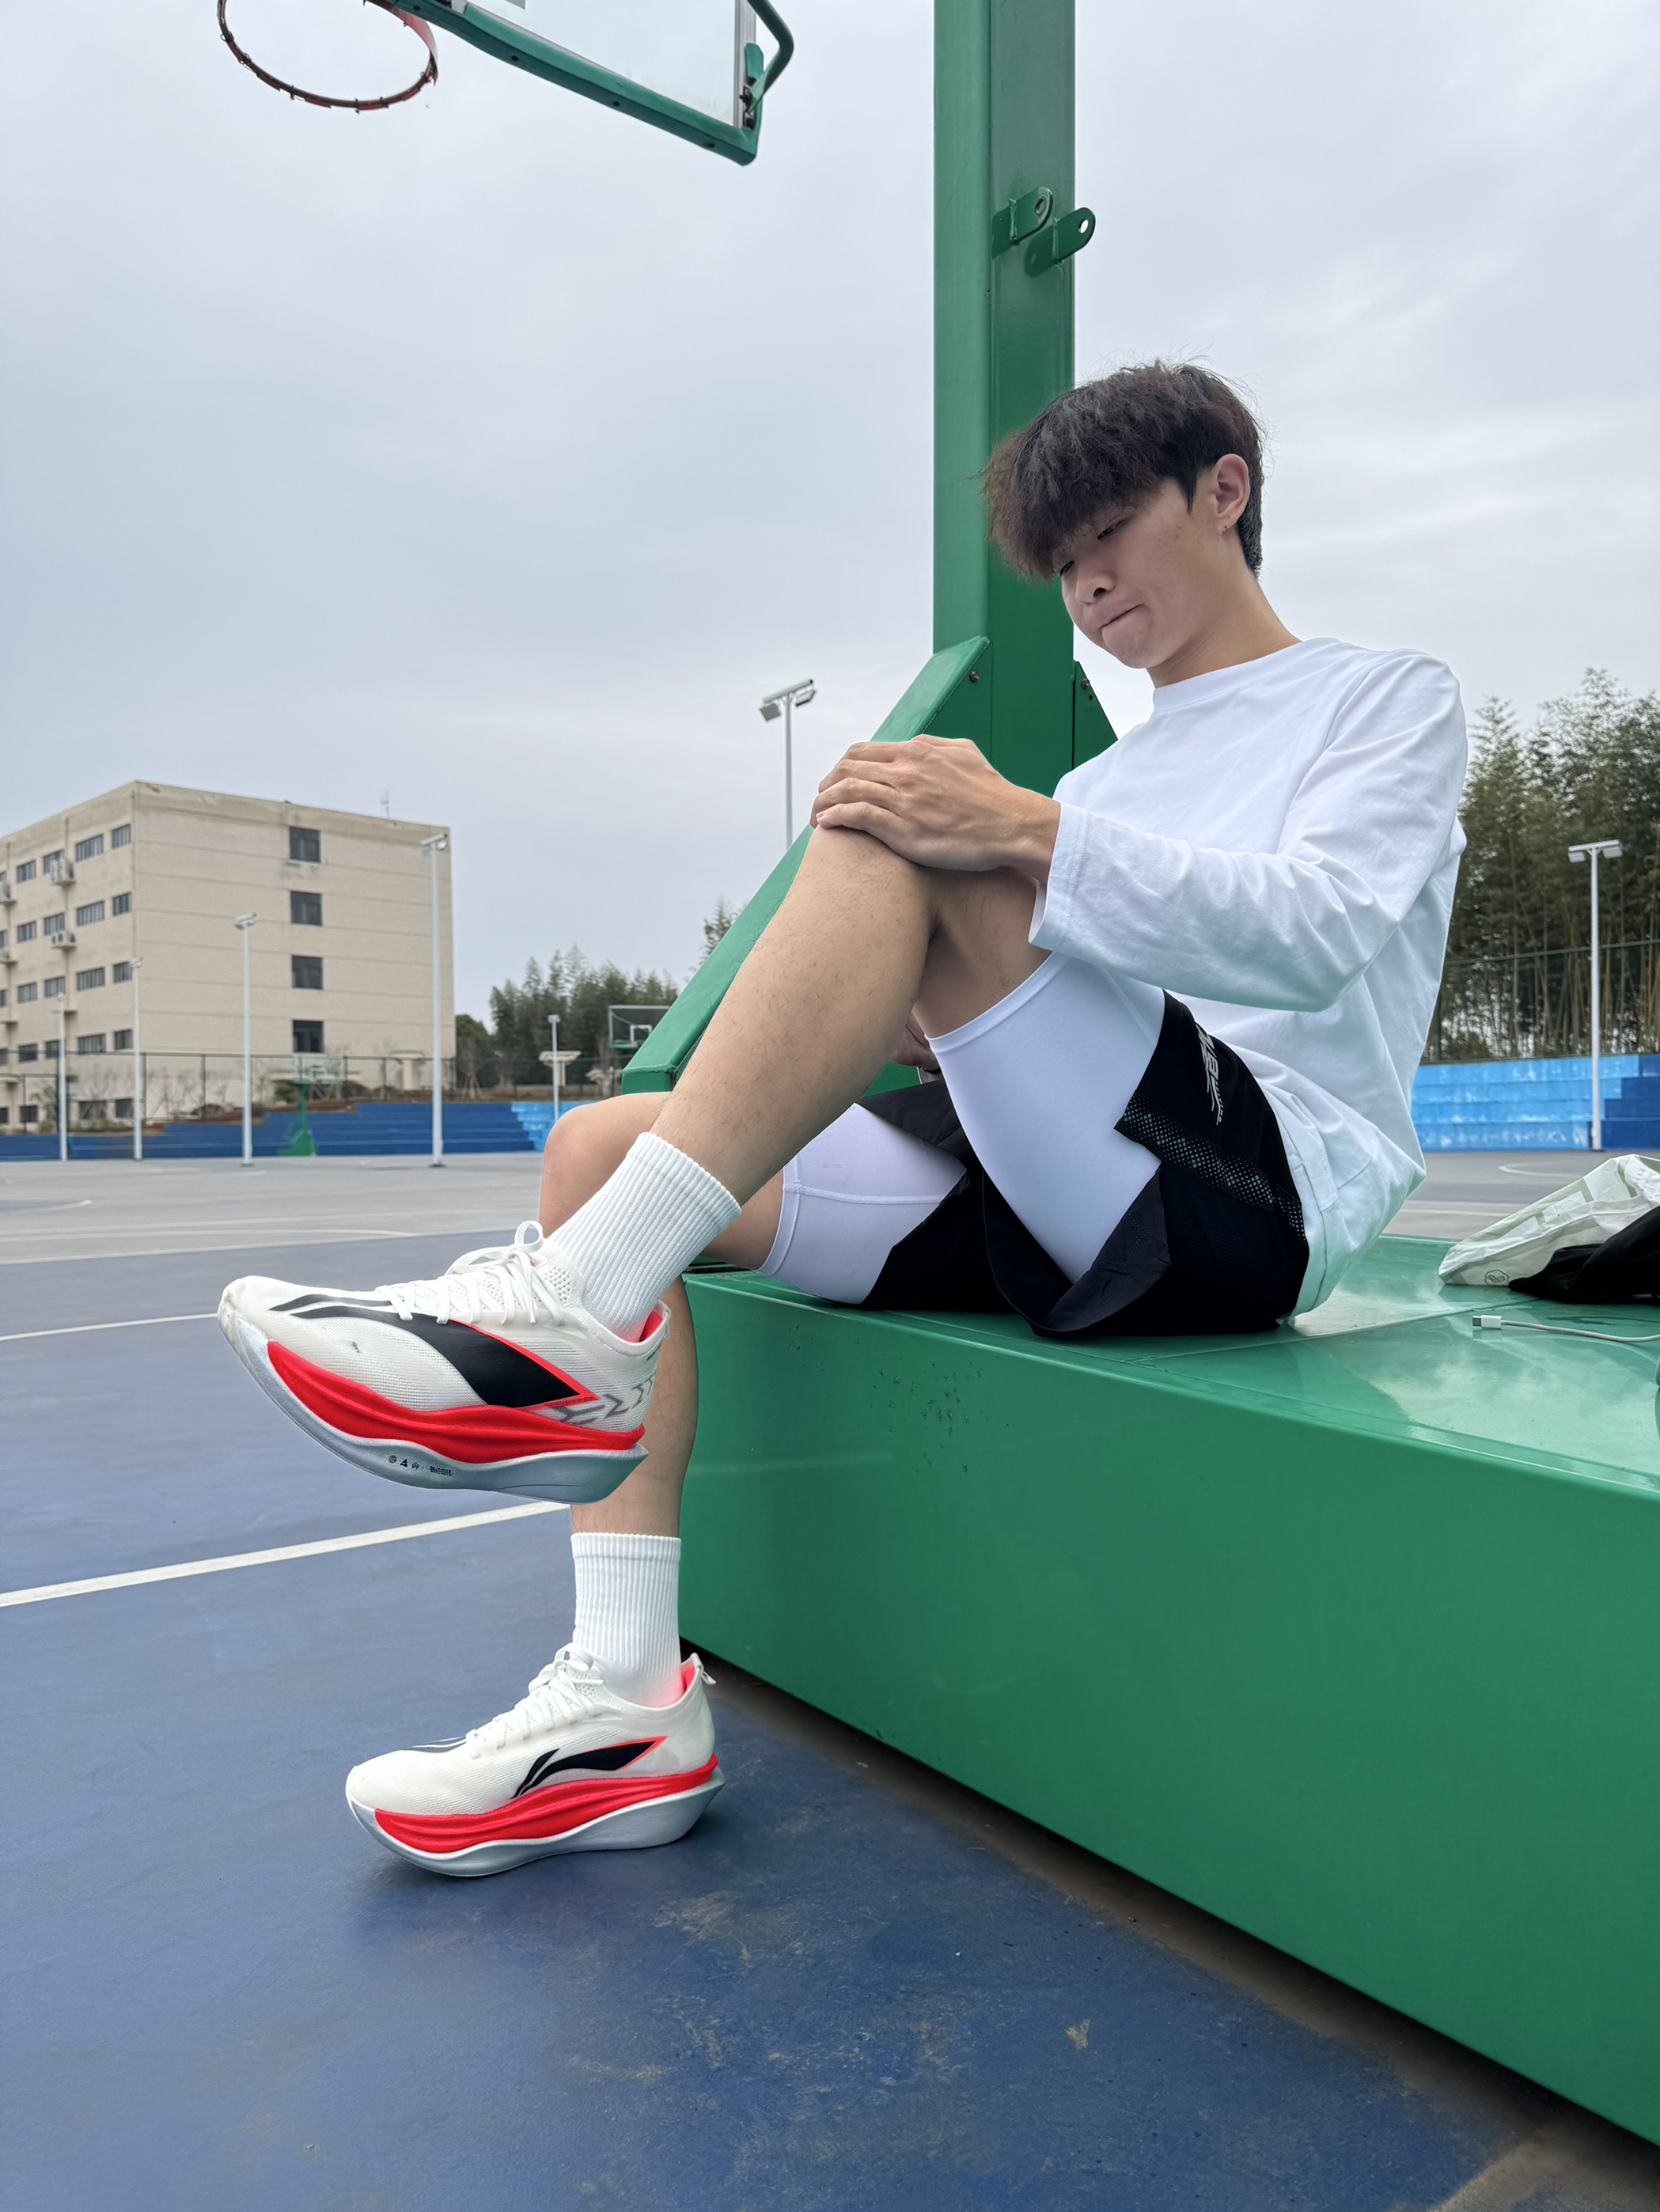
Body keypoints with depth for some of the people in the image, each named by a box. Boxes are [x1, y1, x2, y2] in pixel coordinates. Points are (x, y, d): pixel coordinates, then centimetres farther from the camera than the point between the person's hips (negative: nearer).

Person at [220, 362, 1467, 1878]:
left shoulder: (1390, 700, 12)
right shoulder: (1110, 780, 30)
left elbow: (1317, 933, -11)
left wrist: (1029, 838, -23)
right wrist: (924, 1023, 0)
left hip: (1262, 1196, -7)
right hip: (1052, 1211, 7)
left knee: (890, 838, -24)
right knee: (602, 1143, -4)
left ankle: (572, 1315, -28)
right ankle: (626, 1698, -13)